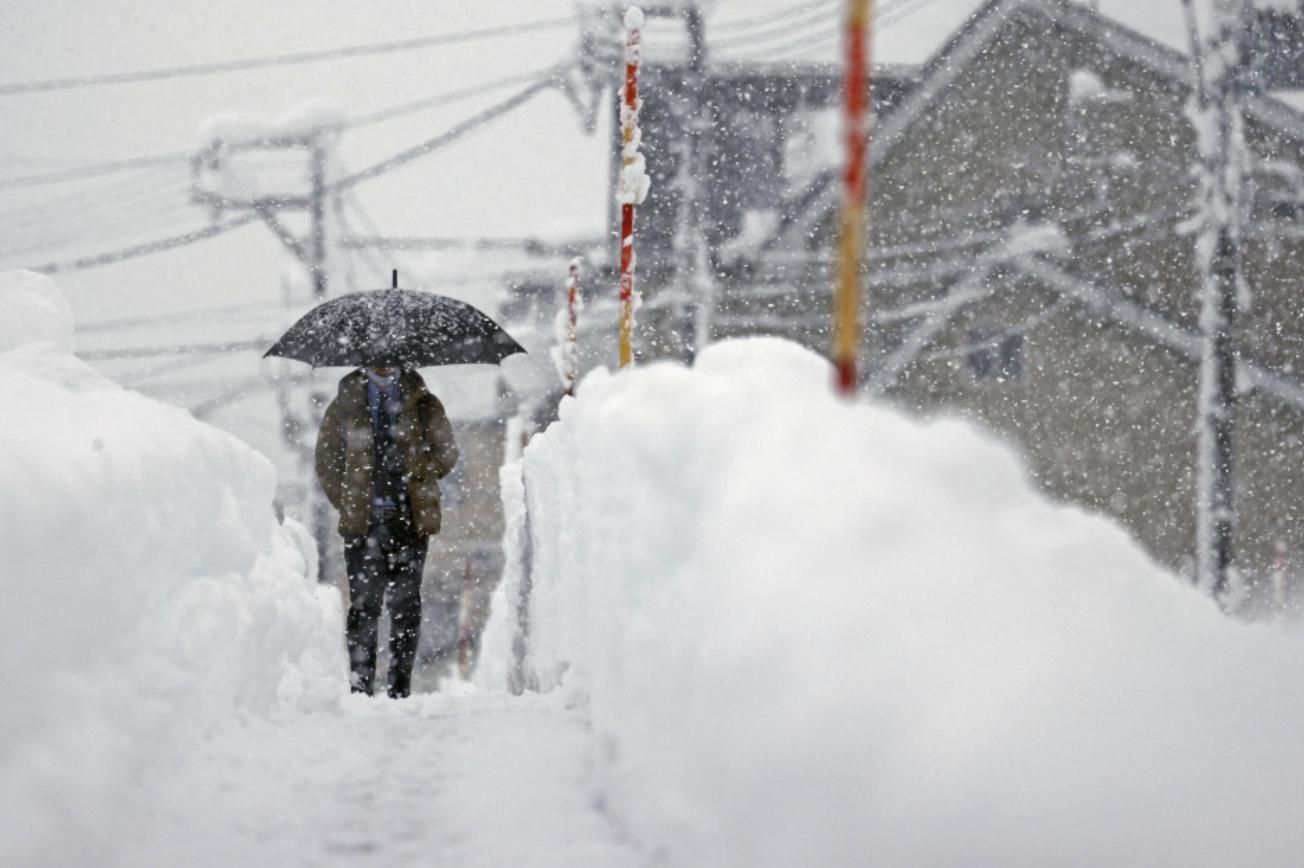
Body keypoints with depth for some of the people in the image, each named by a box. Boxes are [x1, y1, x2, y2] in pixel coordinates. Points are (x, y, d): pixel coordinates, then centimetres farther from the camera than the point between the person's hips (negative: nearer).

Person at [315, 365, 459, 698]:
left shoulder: (423, 405, 8)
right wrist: (348, 501, 5)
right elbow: (326, 461, 13)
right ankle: (360, 684, -1)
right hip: (362, 521, 0)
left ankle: (401, 684, 3)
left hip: (410, 519, 0)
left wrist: (416, 482, 0)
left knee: (406, 602, -1)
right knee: (363, 601, -3)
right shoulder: (345, 405, 8)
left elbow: (446, 453, 12)